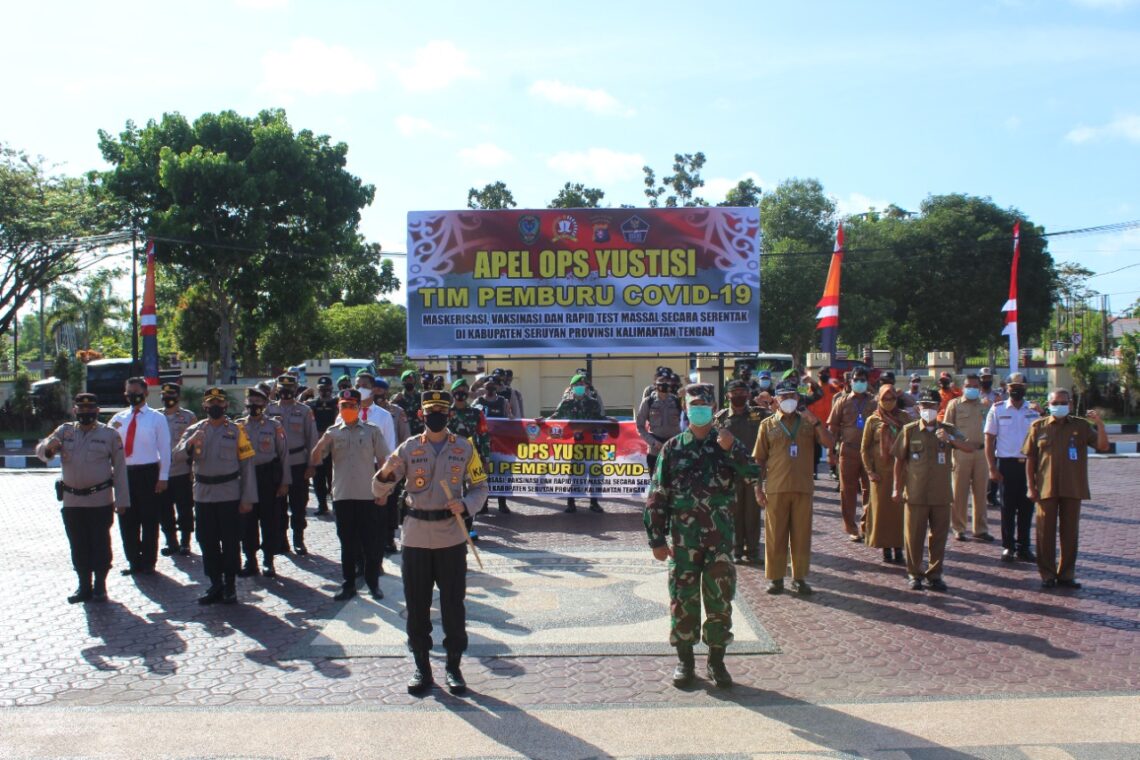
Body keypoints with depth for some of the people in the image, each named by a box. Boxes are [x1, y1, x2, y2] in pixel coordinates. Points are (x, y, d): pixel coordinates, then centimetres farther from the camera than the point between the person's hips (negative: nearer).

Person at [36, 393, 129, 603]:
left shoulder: (109, 434, -1)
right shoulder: (64, 431, 7)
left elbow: (119, 468, 0)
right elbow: (40, 451, -2)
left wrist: (122, 500, -4)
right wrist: (49, 447, -28)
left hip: (101, 500, -3)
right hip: (72, 501, 3)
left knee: (100, 544, 2)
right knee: (78, 546, 10)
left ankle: (100, 586, 14)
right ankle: (84, 586, 20)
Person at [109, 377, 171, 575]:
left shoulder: (157, 418, 0)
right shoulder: (118, 419, 11)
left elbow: (164, 448, -3)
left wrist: (163, 477, -8)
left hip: (148, 473, -4)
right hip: (124, 473, 4)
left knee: (149, 520, 3)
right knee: (127, 521, 10)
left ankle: (148, 562, 14)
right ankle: (134, 561, 22)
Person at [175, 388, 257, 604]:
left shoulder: (236, 431, 0)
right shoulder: (194, 429, 7)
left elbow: (247, 465, -2)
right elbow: (178, 454, -7)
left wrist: (248, 498, -7)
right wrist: (190, 443, -28)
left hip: (230, 495, -3)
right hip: (203, 495, 3)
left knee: (230, 542, 3)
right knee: (207, 542, 8)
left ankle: (230, 586, 14)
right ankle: (215, 584, 19)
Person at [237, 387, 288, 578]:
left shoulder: (274, 426, 0)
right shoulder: (239, 425, 6)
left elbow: (284, 454, 1)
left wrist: (285, 482, -3)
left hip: (268, 477, -2)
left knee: (269, 520, 3)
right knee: (247, 520, 6)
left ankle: (269, 561, 13)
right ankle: (250, 561, 17)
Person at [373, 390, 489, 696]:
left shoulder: (464, 448, 2)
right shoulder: (408, 448, 1)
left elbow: (480, 487, 8)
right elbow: (379, 491, 0)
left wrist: (465, 505, -13)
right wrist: (386, 473, -23)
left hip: (451, 538, 0)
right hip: (416, 538, 0)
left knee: (453, 606, 5)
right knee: (417, 607, 7)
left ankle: (453, 667, 20)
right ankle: (421, 667, 21)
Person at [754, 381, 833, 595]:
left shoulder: (807, 422, 7)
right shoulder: (768, 425, 5)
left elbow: (829, 443, -3)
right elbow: (759, 459, 5)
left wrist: (816, 422, -16)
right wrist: (758, 489, -1)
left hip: (803, 488, 1)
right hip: (776, 489, -1)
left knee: (802, 535, 6)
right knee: (775, 535, 3)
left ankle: (799, 578, 16)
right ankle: (775, 577, 13)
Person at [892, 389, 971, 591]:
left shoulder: (948, 430, 5)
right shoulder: (909, 430, 1)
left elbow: (969, 447, -10)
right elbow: (899, 460, 5)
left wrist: (950, 438, -28)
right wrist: (897, 487, 3)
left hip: (941, 494, 2)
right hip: (915, 494, -1)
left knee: (939, 536, 8)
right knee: (914, 536, 4)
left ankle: (934, 574, 21)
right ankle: (914, 573, 17)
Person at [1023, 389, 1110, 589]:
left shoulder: (1081, 426, 4)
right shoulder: (1038, 427, 3)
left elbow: (1103, 447, -3)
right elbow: (1030, 458, 4)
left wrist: (1099, 424, -17)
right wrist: (1031, 486, -1)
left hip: (1072, 489, 1)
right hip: (1046, 488, -1)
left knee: (1070, 533, 7)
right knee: (1046, 533, 3)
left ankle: (1066, 574, 17)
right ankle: (1047, 574, 13)